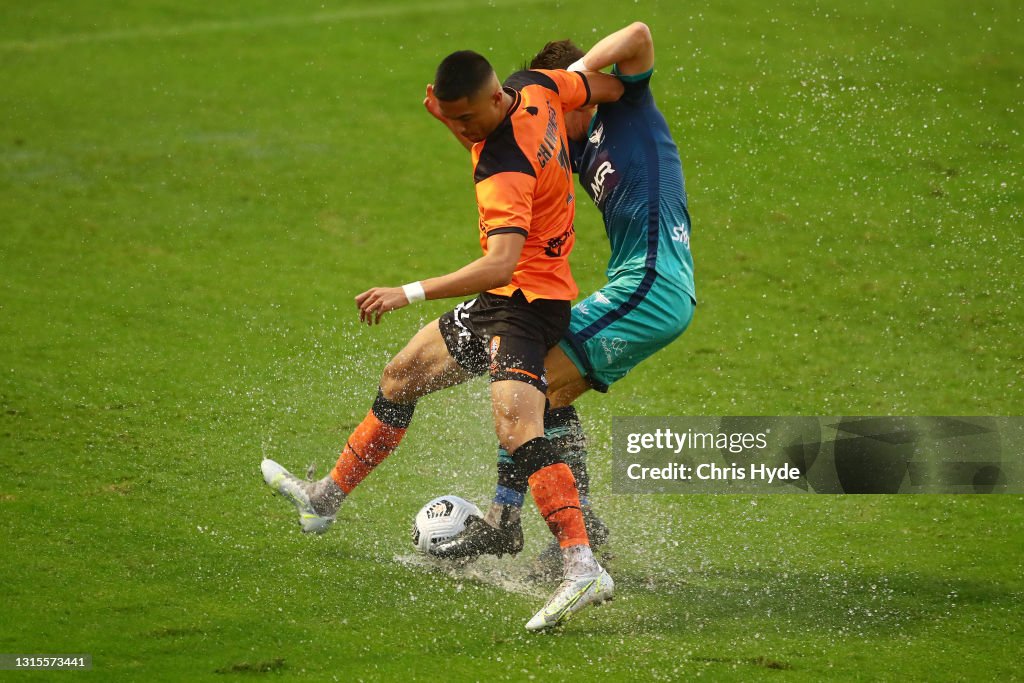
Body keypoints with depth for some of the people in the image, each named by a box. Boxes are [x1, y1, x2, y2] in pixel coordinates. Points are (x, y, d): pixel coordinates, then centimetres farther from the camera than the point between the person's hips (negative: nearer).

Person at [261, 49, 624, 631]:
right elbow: (613, 85, 9)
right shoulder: (536, 88, -5)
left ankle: (583, 569, -38)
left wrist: (411, 294, -40)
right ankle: (326, 500, 38)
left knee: (515, 424, -30)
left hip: (527, 298, -11)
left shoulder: (504, 171, -30)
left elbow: (501, 264, -39)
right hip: (503, 299, 11)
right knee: (402, 377, 22)